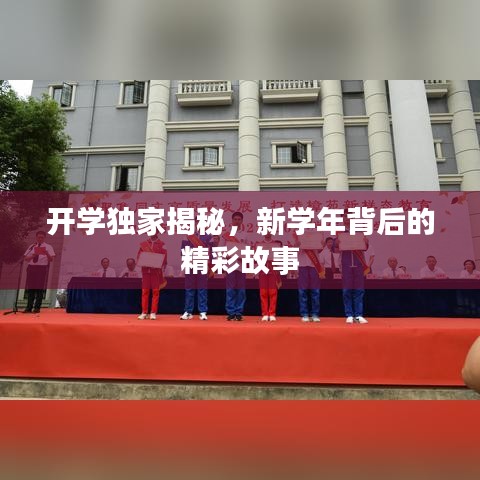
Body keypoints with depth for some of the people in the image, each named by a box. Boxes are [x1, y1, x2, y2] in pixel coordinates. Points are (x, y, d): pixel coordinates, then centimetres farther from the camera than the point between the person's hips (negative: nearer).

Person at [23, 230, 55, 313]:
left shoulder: (48, 247, 4)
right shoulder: (31, 246, 14)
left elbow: (51, 259, -4)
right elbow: (25, 258, 10)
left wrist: (47, 254, -24)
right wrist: (32, 256, -10)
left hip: (42, 268, -3)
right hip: (31, 267, 3)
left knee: (40, 288, -3)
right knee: (30, 288, 5)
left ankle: (37, 308, 4)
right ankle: (29, 307, 11)